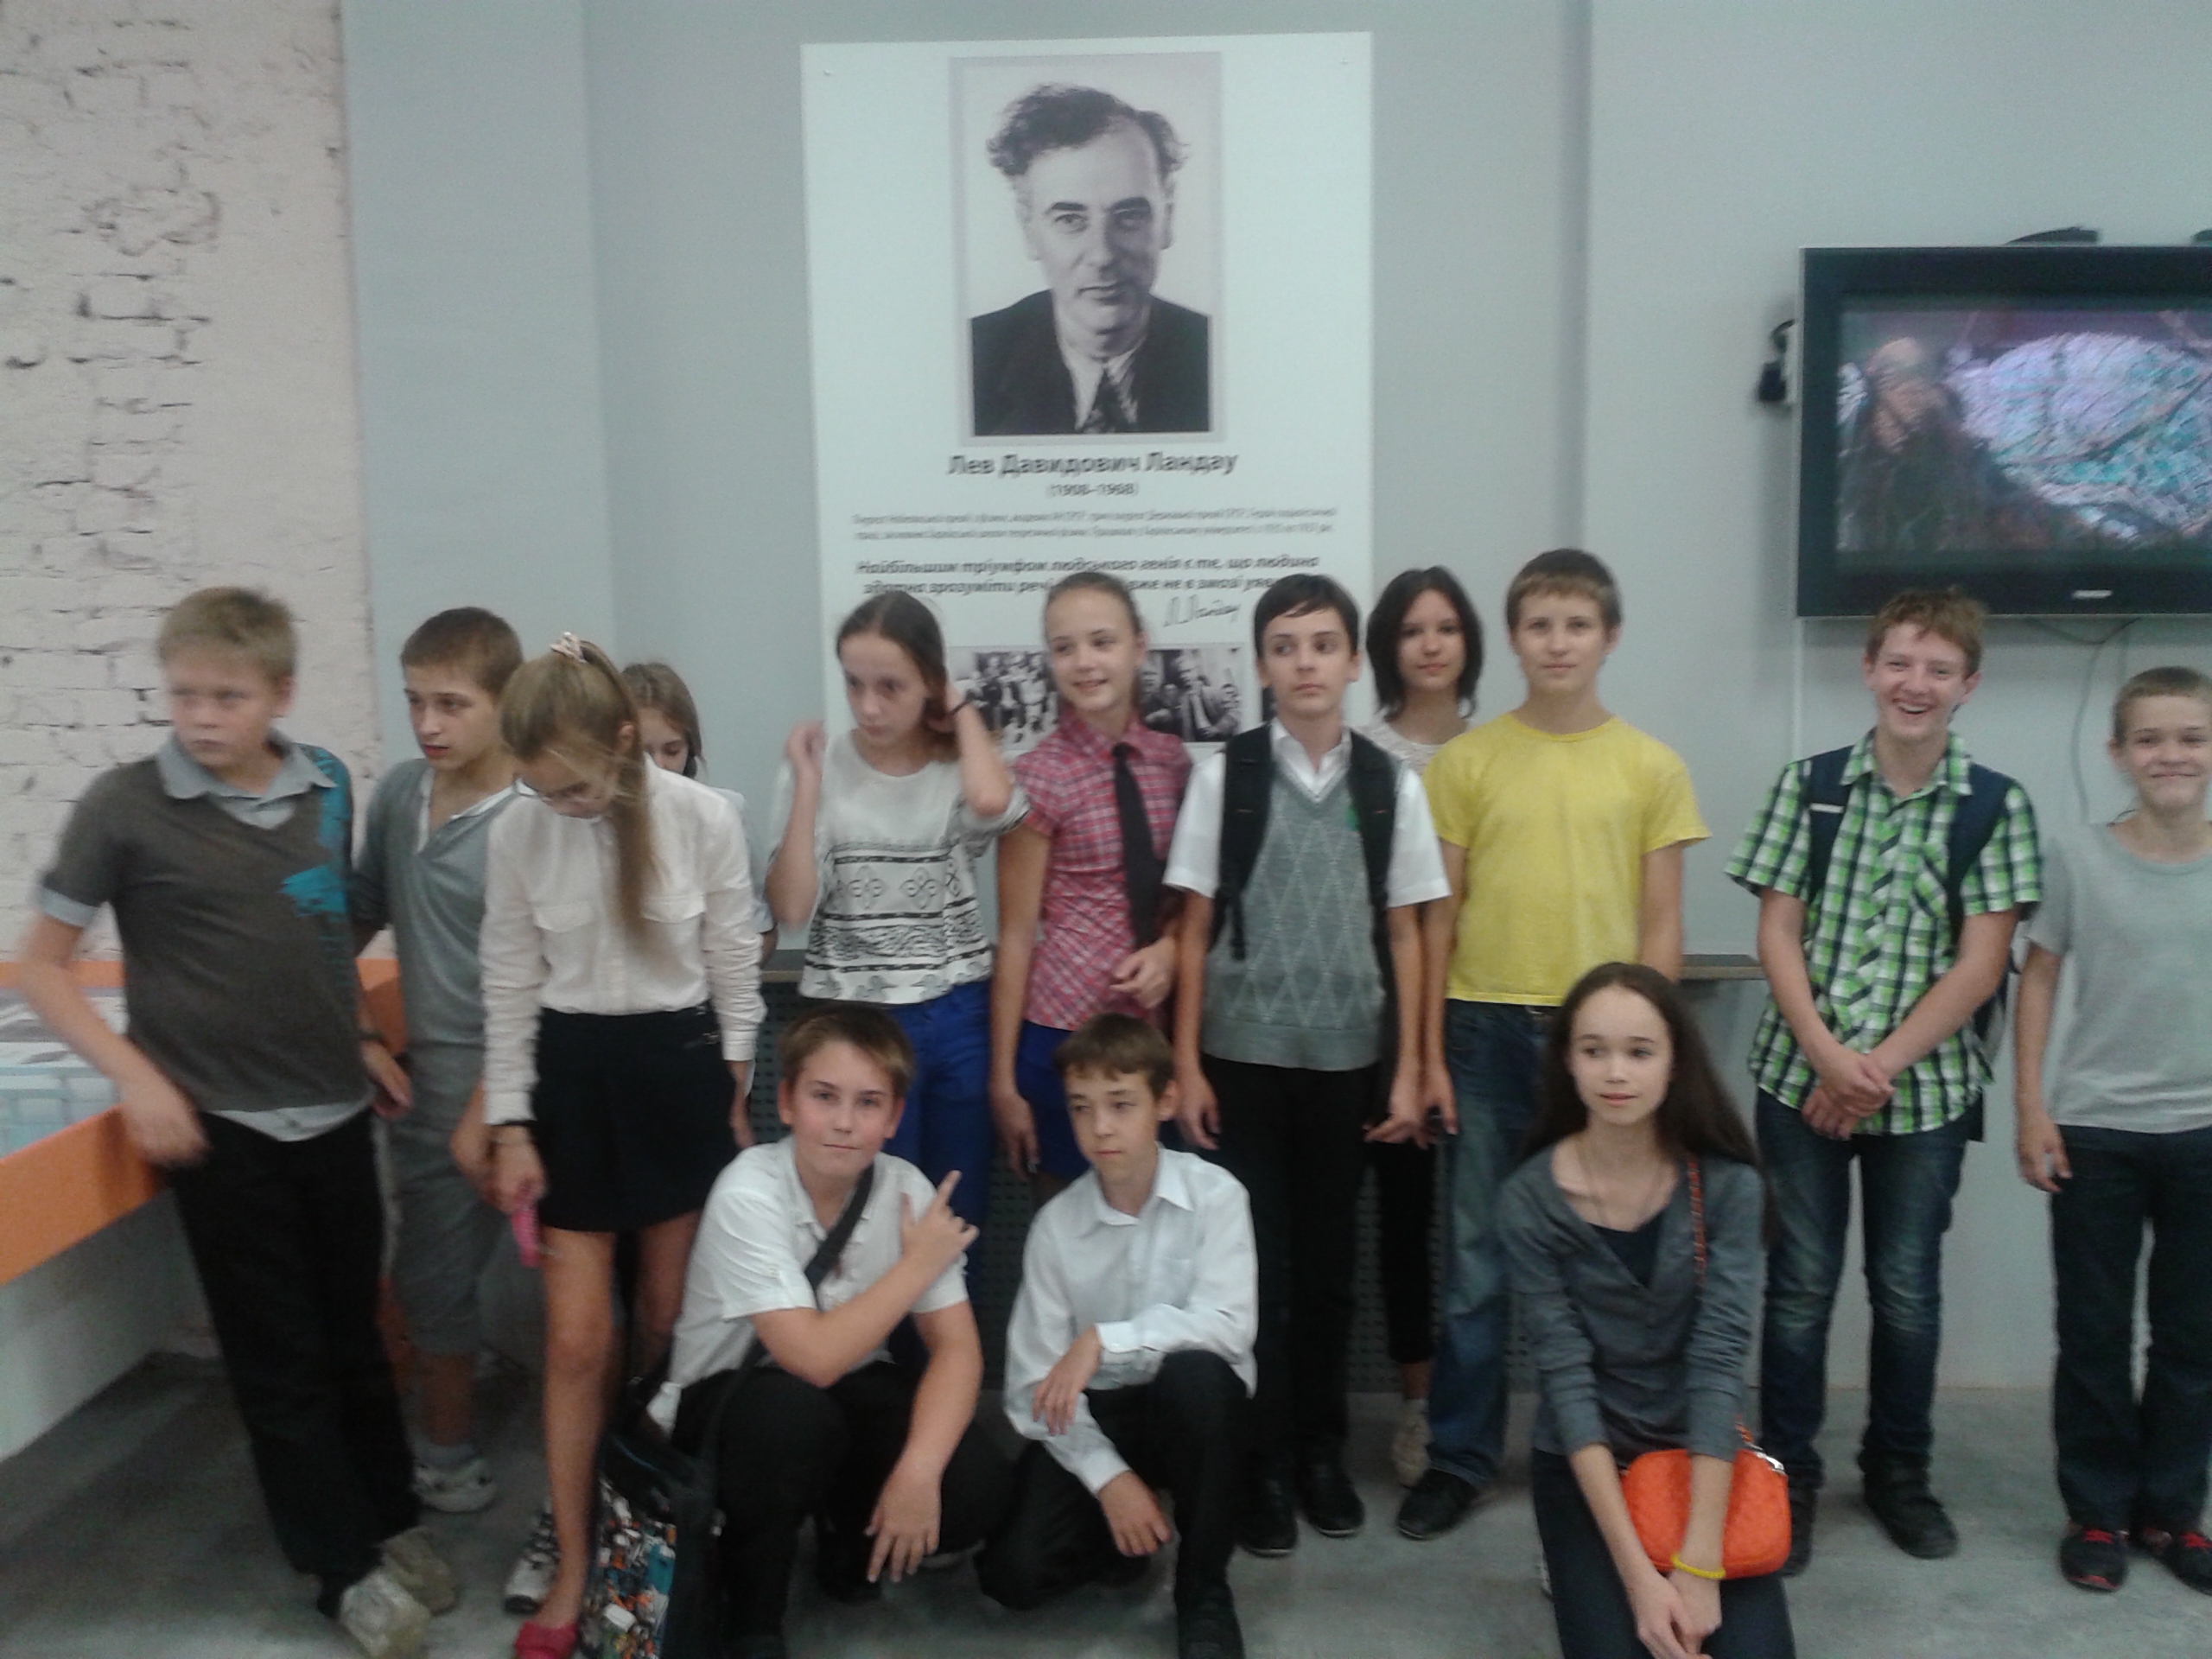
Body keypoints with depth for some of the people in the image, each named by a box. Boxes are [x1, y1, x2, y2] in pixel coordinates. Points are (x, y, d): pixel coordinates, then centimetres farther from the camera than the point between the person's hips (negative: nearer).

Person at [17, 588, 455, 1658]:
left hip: (335, 1115, 3)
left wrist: (356, 1036, 8)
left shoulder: (327, 787, 0)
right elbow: (39, 965, -5)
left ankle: (393, 1520, 34)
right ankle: (347, 1564, 24)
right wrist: (136, 1077, -14)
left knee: (354, 1335, 16)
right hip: (219, 1124, -3)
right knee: (279, 1357, 8)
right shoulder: (127, 804, -11)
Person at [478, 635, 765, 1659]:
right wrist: (510, 1128, -1)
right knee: (578, 1339, 3)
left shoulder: (702, 819, -14)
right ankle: (571, 1571, 18)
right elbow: (510, 988, 0)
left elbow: (733, 967, -3)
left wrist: (735, 1100, 2)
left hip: (678, 1068, -1)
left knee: (667, 1323, 13)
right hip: (570, 1075, 1)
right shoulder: (518, 834, -8)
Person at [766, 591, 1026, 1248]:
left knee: (959, 1213, 15)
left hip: (958, 1019, 1)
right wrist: (807, 781, -13)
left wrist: (963, 711, -12)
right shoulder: (819, 768, -3)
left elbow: (991, 802, -29)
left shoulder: (957, 766, -3)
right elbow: (790, 906, -11)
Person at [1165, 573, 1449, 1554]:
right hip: (1244, 1053, -1)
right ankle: (1263, 1465, 18)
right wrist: (1185, 1062, -4)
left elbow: (1404, 933, 4)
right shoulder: (1224, 773, -2)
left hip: (1347, 1057, 2)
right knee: (1255, 1259, 4)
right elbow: (1195, 928, -1)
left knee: (1327, 1261, 11)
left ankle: (1320, 1449, 28)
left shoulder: (1390, 784, 2)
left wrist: (1408, 1068, 1)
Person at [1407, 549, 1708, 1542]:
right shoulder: (1466, 761, 3)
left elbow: (1661, 924, 6)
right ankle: (1459, 1456, 20)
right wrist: (1430, 1049, -1)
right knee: (1477, 1259, 7)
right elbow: (1439, 916, 3)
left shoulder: (1652, 768, 4)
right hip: (1487, 1028, 0)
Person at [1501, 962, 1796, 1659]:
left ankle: (1677, 1574, 15)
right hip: (1583, 1464, -1)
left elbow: (1718, 1364, -18)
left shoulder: (1727, 1185, -12)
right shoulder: (1529, 1202, -15)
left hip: (1703, 1456, 1)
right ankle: (1580, 1569, 15)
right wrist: (1638, 1572, -23)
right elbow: (1566, 1380, -17)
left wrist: (1697, 1566, -23)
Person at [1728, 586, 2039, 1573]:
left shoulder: (1996, 806, -1)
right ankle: (1786, 1475, 21)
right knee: (1800, 1285, 7)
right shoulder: (1808, 784, 0)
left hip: (1926, 1085, 0)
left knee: (1907, 1289, 12)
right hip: (1801, 1077, 0)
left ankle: (1898, 1472, 32)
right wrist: (1830, 1056, -14)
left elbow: (1980, 964, -6)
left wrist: (1881, 1066, -13)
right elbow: (1777, 936, -2)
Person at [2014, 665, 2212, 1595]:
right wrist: (2031, 1108, -4)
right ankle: (2097, 1509, 22)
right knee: (2094, 1332, 8)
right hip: (2095, 1131, -1)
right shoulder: (2078, 861, -4)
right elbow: (2039, 980, 1)